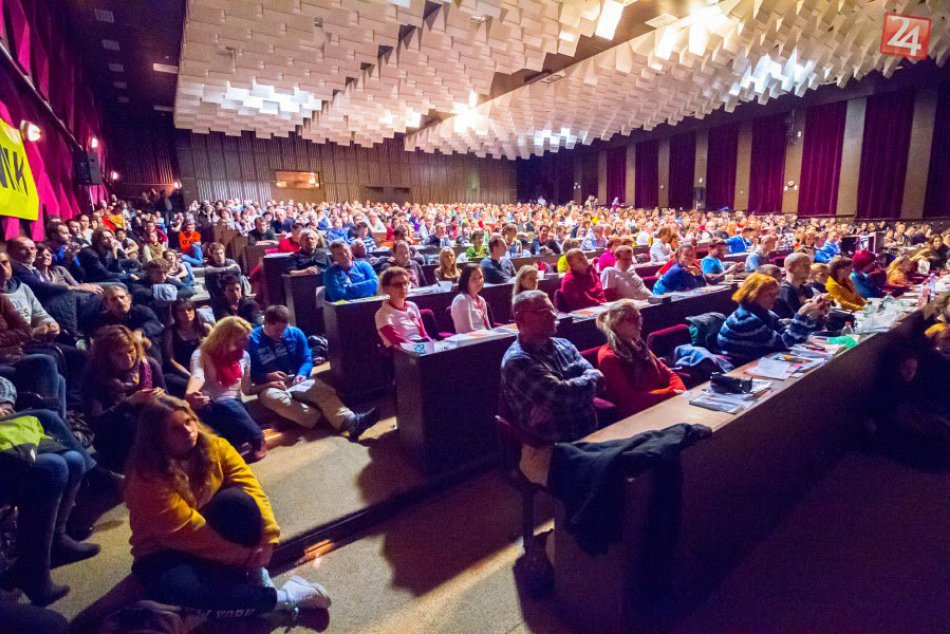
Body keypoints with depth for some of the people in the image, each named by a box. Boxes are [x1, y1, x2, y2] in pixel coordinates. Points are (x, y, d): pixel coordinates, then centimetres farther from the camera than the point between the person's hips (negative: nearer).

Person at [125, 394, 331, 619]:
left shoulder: (214, 446, -12)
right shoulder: (148, 478, -23)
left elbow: (250, 487, -19)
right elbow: (188, 530, -25)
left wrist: (268, 538, -30)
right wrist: (244, 555, -24)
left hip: (214, 535, 3)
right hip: (167, 552, -2)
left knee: (236, 499, -30)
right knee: (178, 591, -36)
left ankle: (255, 575, -14)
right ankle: (284, 597, -24)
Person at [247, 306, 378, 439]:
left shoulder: (295, 333, 3)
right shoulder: (253, 340, -4)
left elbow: (307, 359, 4)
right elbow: (250, 373, -3)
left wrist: (302, 374, -17)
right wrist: (268, 376, -21)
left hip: (296, 380, 2)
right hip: (269, 385, -1)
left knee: (324, 391, -28)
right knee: (277, 398, -39)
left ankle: (351, 421, -50)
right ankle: (320, 418, -50)